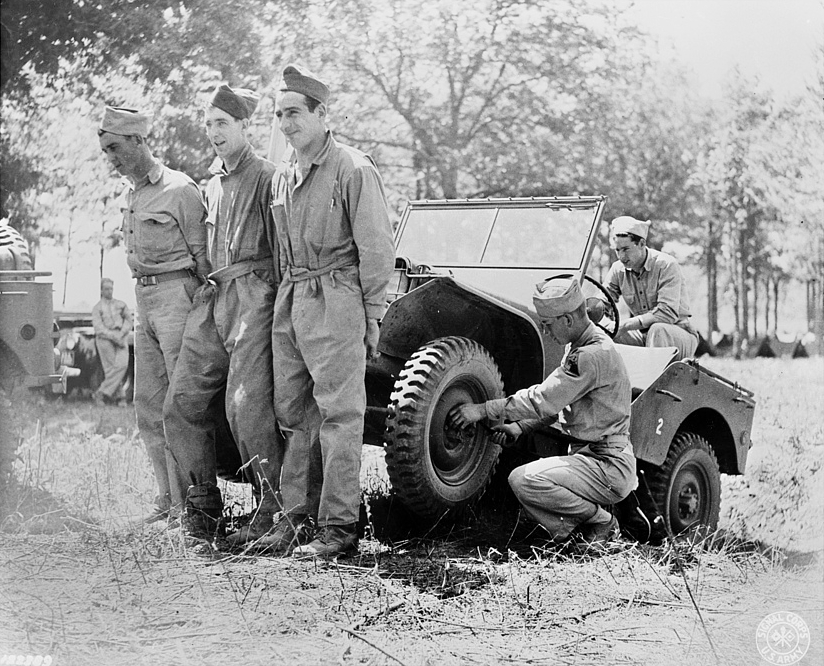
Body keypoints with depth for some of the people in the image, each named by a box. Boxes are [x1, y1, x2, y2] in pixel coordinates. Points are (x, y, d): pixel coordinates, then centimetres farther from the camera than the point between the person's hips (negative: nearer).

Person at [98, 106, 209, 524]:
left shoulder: (179, 190, -8)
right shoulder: (127, 196, 15)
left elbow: (202, 254, -8)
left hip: (176, 293, -8)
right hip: (143, 300, 8)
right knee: (147, 403, 8)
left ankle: (188, 499, -4)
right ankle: (168, 495, 14)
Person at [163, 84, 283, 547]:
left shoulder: (267, 178, -4)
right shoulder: (213, 183, 21)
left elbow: (282, 248, -8)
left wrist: (282, 309, -13)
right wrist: (209, 288, 18)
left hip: (252, 295, -8)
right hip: (212, 299, 8)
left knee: (246, 405, -15)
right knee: (183, 404, 2)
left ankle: (276, 508, -6)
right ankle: (204, 504, 10)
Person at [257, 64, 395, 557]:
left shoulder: (353, 170, -8)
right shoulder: (283, 175, 14)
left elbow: (376, 250, -9)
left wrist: (372, 316, -10)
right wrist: (286, 295, 11)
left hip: (335, 298, -8)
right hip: (290, 299, 8)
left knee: (338, 414, -5)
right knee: (292, 411, 10)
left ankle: (339, 526, -1)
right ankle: (298, 515, 18)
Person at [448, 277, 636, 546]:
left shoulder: (594, 354, -22)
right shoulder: (581, 347, 11)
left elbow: (543, 399, -23)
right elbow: (552, 401, 20)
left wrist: (484, 410, -17)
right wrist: (518, 427, 8)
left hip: (609, 466, -10)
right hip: (588, 455, 10)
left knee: (525, 480, -23)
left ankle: (601, 521, -7)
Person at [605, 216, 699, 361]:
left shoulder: (666, 265, -16)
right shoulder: (618, 270, 1)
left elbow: (669, 313, -26)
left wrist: (625, 325, -31)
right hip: (642, 336, 5)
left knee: (657, 329, -37)